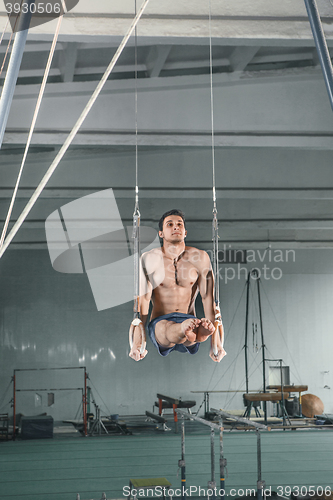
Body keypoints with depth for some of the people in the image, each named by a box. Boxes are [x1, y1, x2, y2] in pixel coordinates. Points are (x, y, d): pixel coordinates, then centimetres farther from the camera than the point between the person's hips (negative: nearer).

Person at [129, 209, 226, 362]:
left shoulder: (200, 258, 2)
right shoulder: (150, 259, -2)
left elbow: (208, 298, -3)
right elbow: (143, 299, -8)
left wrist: (215, 343, -12)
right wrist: (137, 344, -18)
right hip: (160, 322, -1)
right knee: (171, 331, -41)